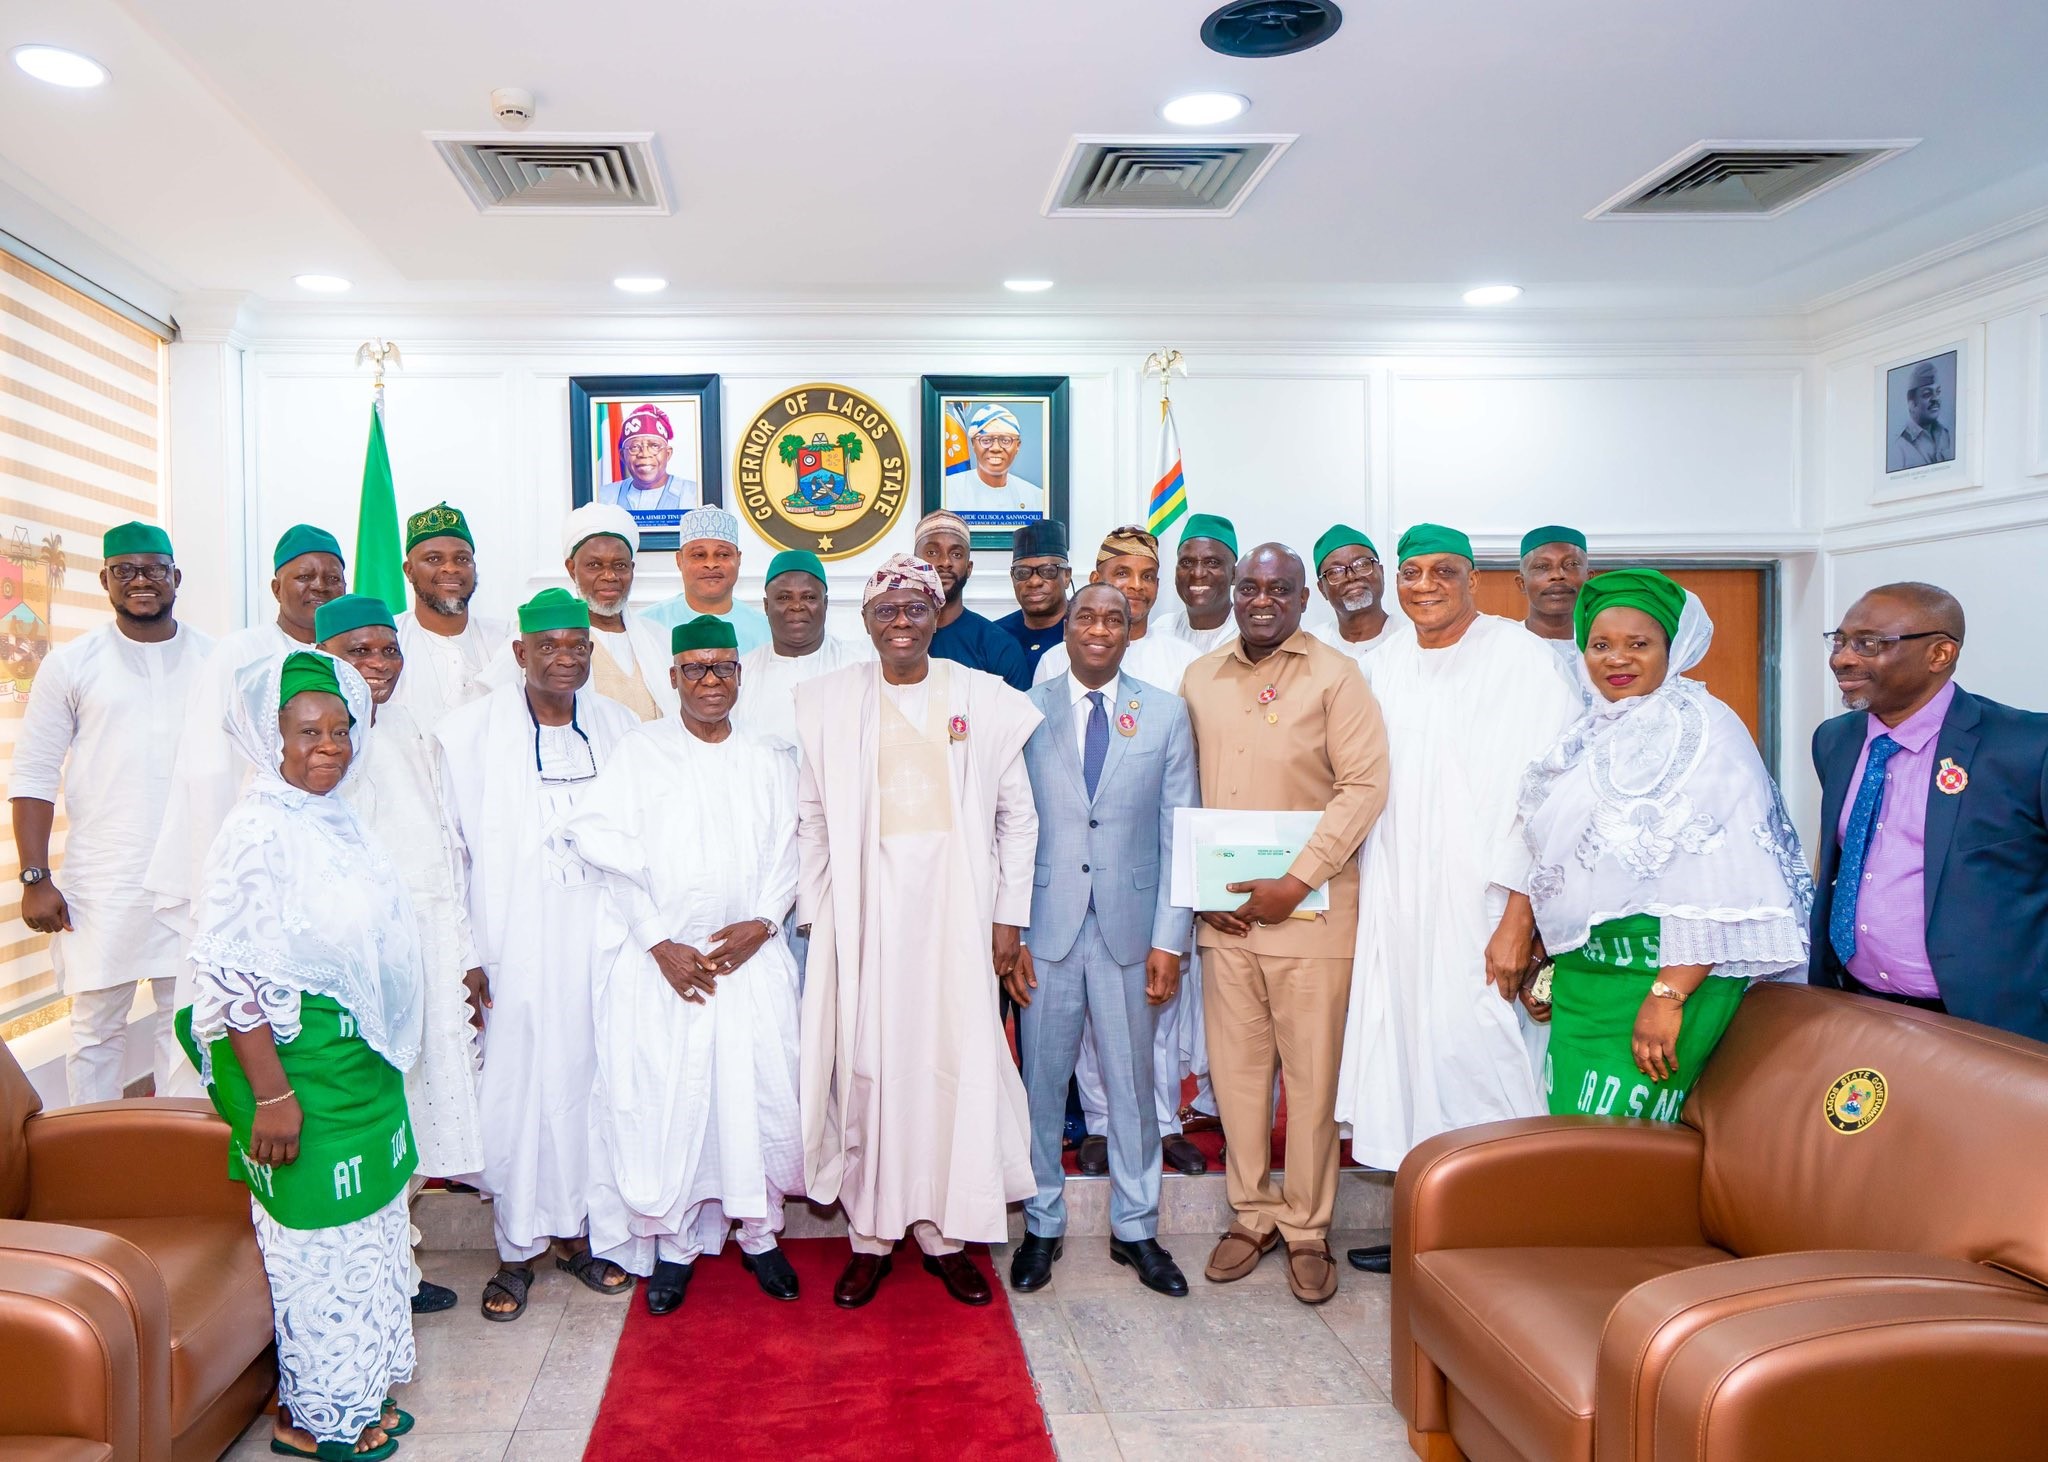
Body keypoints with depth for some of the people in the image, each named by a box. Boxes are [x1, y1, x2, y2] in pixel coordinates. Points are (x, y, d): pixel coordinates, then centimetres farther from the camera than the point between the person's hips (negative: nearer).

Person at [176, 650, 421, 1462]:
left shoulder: (334, 816, 7)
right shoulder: (257, 831, -19)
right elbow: (231, 974, -21)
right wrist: (271, 1093, -22)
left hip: (363, 1058, 9)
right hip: (299, 1062, -9)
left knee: (367, 1224, 18)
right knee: (314, 1236, 5)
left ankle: (357, 1389, 35)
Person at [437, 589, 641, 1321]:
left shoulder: (618, 726, 6)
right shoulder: (469, 733, -4)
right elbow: (444, 849, -4)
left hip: (597, 946, 3)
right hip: (513, 951, -3)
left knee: (587, 1085, 10)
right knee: (515, 1090, 2)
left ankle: (575, 1228, 27)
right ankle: (517, 1249, 18)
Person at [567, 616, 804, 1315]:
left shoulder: (768, 764, 12)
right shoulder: (640, 752, 3)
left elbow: (787, 856, 10)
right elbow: (607, 849, -3)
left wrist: (762, 923, -8)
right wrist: (661, 943, -9)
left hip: (749, 960, 2)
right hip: (660, 961, -2)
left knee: (760, 1095, 0)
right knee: (662, 1101, -1)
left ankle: (758, 1232, 19)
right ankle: (674, 1244, 15)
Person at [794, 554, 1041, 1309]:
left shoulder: (986, 699, 3)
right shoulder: (828, 701, 4)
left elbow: (1017, 814, 6)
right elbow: (809, 817, 6)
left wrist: (1009, 914, 2)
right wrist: (813, 914, 0)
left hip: (955, 905, 0)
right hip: (864, 905, 0)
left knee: (958, 1060, 3)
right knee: (866, 1061, 2)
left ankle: (945, 1231, 17)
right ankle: (871, 1234, 16)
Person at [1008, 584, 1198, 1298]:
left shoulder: (1166, 713, 2)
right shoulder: (1026, 713, 2)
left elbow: (1178, 832, 1)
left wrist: (1170, 939, -3)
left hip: (1130, 928, 0)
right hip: (1045, 928, 0)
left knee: (1133, 1083, 10)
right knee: (1041, 1081, 8)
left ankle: (1135, 1229, 25)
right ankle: (1042, 1225, 25)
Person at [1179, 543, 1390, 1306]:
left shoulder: (1336, 676, -3)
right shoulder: (1199, 679, 10)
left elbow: (1364, 785, -9)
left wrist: (1294, 883, -15)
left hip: (1309, 908, -3)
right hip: (1222, 911, 4)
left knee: (1312, 1072, 3)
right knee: (1235, 1068, 9)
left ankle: (1307, 1230, 17)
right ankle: (1252, 1214, 25)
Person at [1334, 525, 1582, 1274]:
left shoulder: (1521, 659, -8)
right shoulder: (1384, 663, 10)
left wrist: (1518, 919, -18)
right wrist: (1363, 898, 9)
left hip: (1477, 907, -6)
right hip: (1395, 903, 6)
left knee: (1472, 1051, -4)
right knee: (1405, 1045, 11)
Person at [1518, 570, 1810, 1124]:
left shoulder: (1703, 730, -12)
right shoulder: (1591, 734, 12)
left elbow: (1723, 886, -19)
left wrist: (1668, 996, -24)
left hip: (1664, 972, -7)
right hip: (1579, 971, 7)